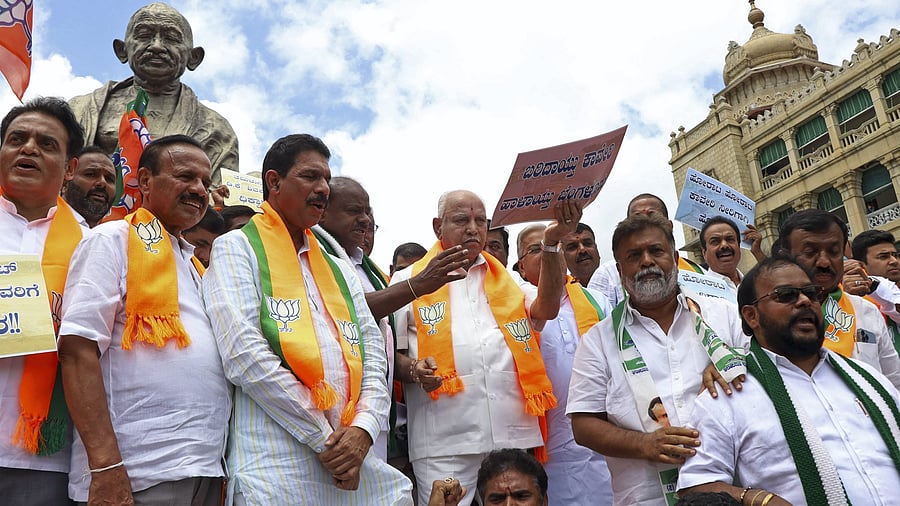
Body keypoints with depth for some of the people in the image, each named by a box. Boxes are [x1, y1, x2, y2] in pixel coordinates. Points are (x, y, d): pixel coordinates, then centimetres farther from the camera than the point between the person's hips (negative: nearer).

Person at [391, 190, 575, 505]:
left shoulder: (506, 280, 16)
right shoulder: (410, 281, 6)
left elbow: (546, 308, -2)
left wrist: (551, 244, -13)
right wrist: (414, 370, -15)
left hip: (512, 436, 4)